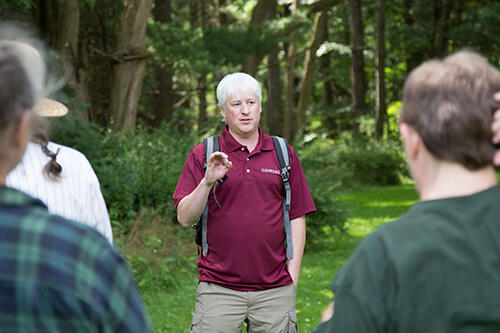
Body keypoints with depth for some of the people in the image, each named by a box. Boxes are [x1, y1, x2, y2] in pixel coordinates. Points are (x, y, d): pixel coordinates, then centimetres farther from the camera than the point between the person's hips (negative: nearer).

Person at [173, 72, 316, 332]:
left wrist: (292, 277, 4)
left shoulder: (283, 154, 9)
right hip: (219, 288, -2)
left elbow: (297, 217, 10)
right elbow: (184, 218, -2)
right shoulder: (202, 155, 4)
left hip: (275, 288, 2)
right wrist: (207, 181, -18)